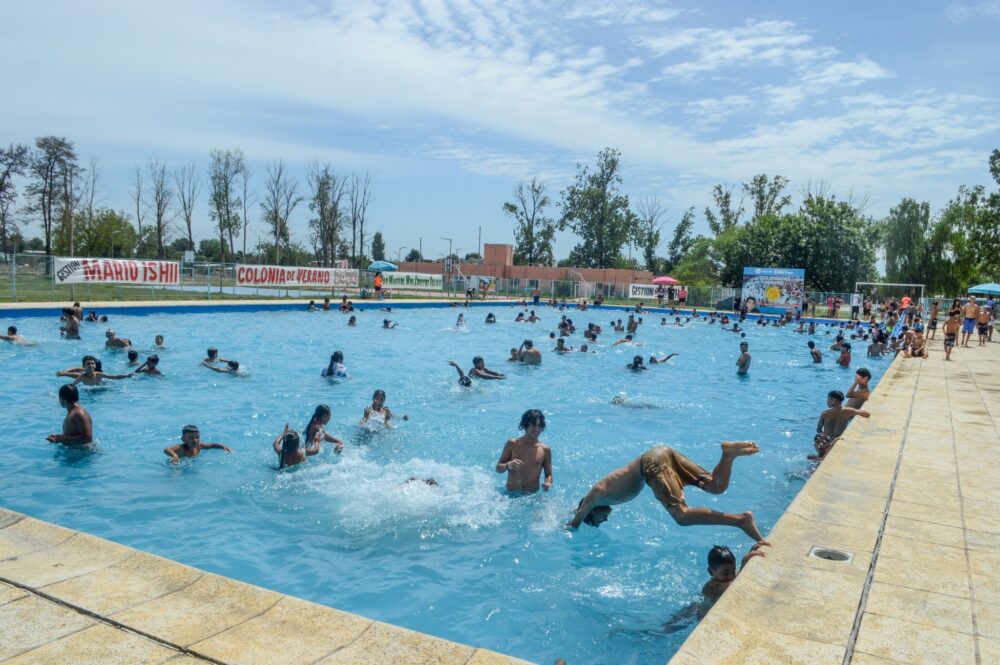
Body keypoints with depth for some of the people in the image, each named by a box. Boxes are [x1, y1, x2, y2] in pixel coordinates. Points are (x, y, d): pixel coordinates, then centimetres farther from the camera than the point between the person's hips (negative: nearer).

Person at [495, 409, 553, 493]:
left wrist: (547, 483, -14)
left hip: (533, 495, 1)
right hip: (511, 493, -1)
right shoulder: (512, 444, 0)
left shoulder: (545, 450, 2)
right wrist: (508, 465, -17)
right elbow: (498, 469, 4)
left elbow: (548, 475, 9)